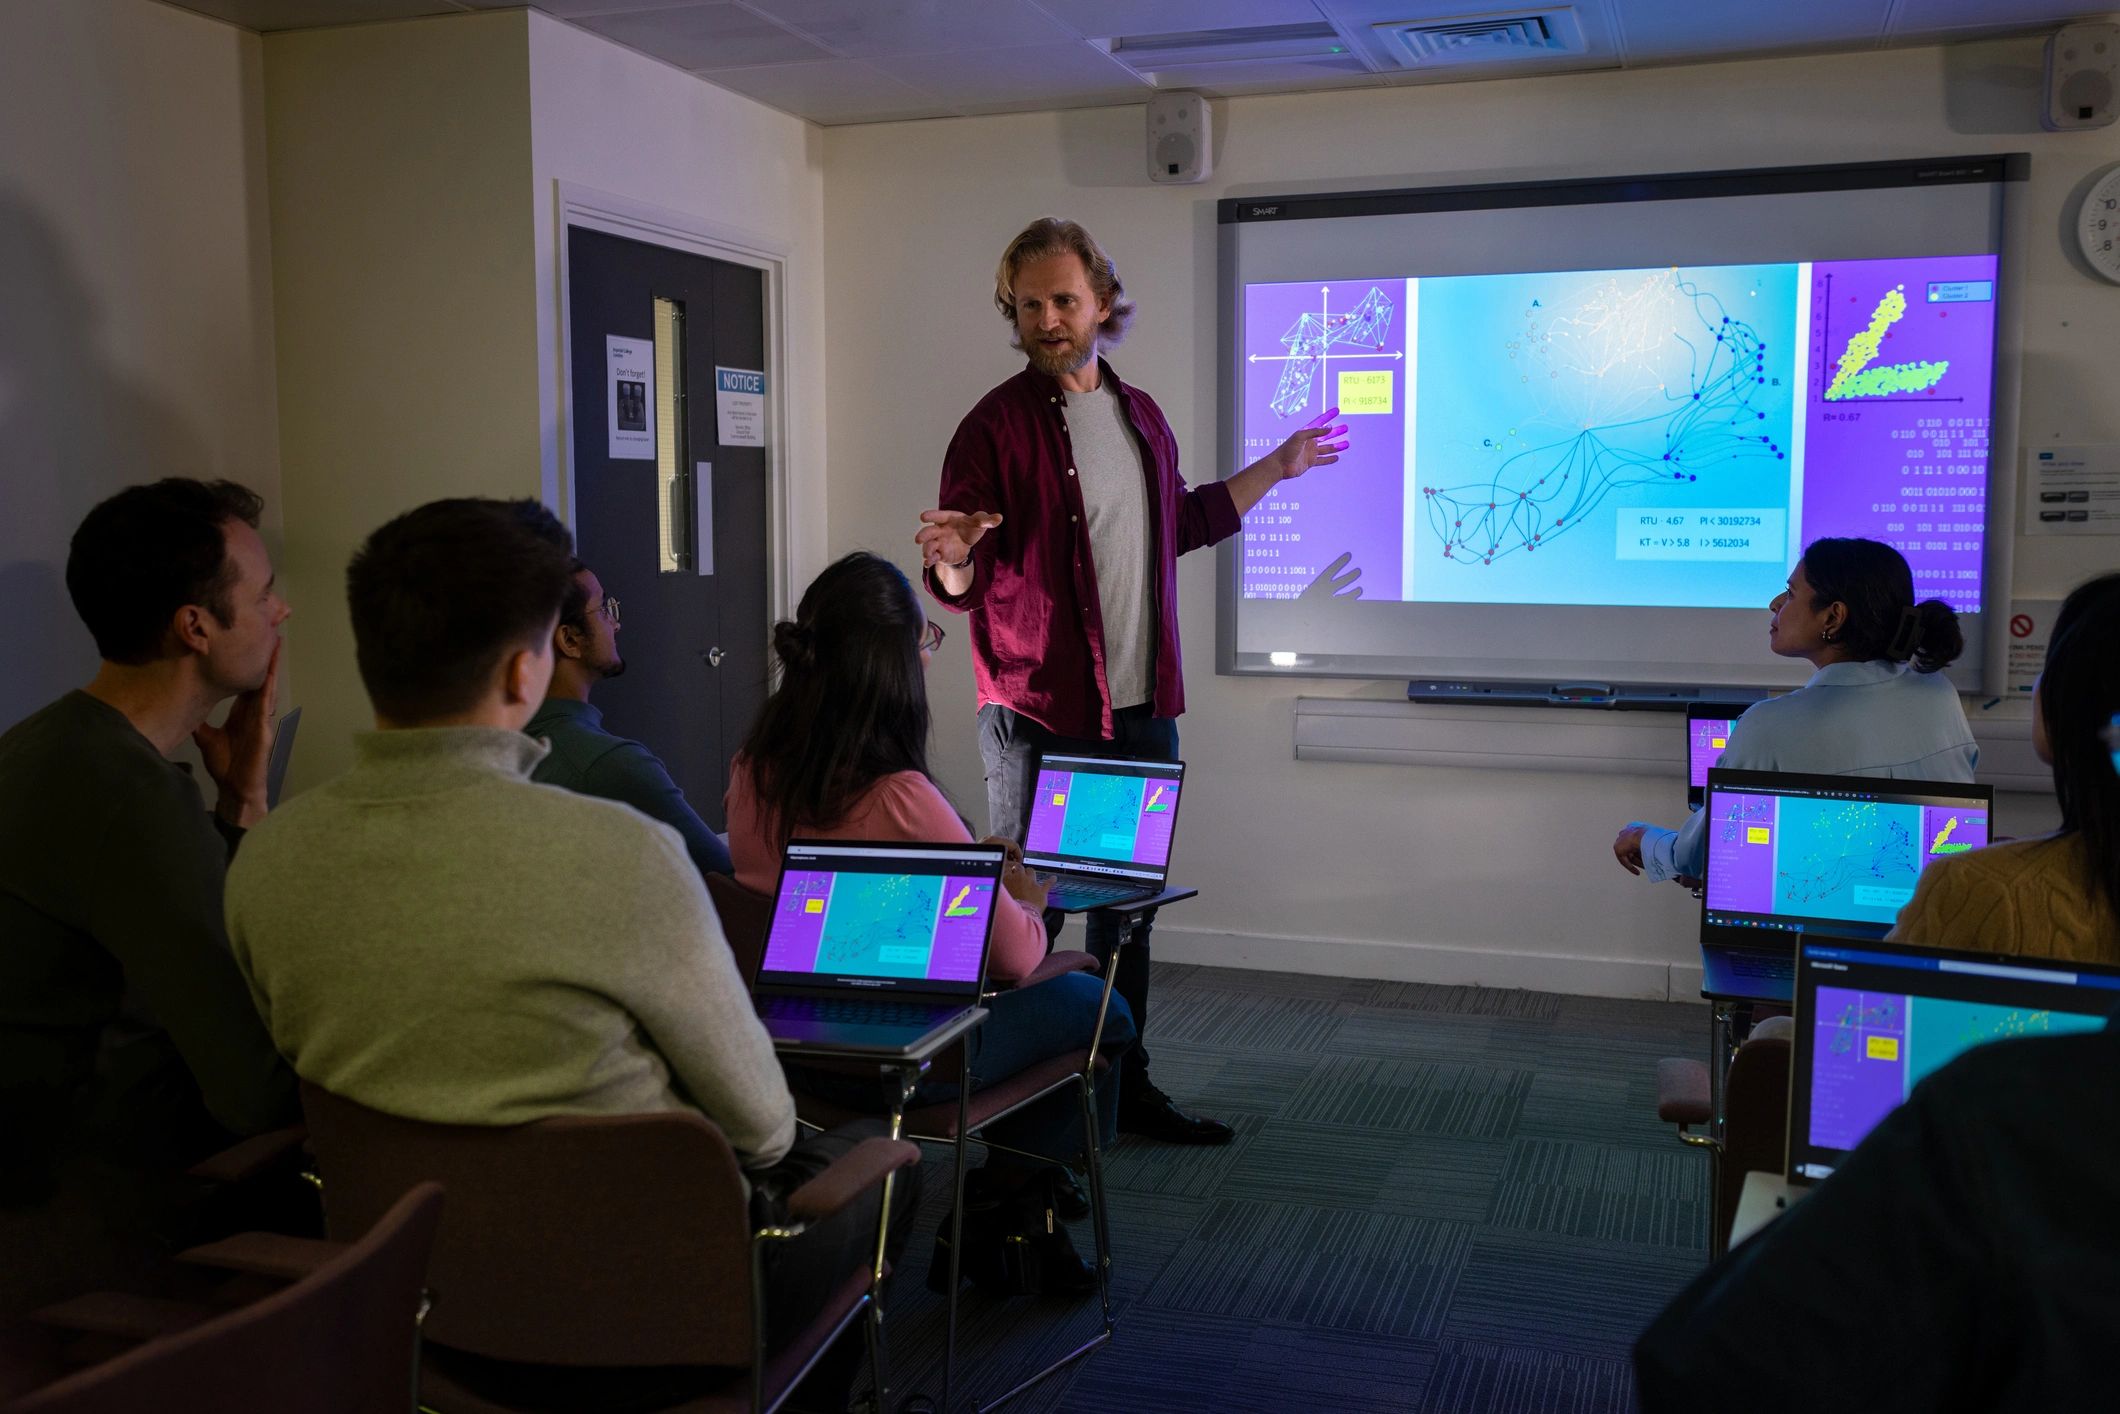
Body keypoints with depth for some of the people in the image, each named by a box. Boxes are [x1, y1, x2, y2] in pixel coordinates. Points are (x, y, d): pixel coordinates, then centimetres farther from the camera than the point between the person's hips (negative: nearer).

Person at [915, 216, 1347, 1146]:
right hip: (1039, 718, -6)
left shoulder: (1140, 416, 11)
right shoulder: (997, 425, -8)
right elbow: (959, 586, -10)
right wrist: (952, 556, -33)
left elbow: (1177, 523, 26)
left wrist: (1277, 468, 29)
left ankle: (1125, 1086, 30)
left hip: (1141, 711, 6)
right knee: (1026, 912, 1)